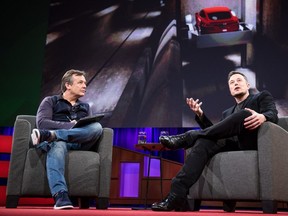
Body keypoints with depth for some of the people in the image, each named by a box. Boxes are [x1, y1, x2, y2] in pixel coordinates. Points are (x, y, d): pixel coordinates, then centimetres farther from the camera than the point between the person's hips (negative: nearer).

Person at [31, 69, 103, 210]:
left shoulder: (85, 107, 29)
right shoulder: (50, 101, 15)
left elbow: (92, 127, 15)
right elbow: (41, 123, -4)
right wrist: (71, 125, -11)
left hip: (79, 143, 3)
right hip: (59, 141, -3)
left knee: (97, 127, -28)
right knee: (57, 145, -42)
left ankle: (49, 135, -38)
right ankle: (60, 196, -56)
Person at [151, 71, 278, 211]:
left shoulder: (263, 96, 18)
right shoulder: (227, 113, 32)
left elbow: (273, 115, -3)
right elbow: (215, 132, 18)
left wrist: (262, 117, -28)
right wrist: (200, 115, 5)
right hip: (234, 146, 4)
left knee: (245, 114, -32)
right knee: (203, 142, -26)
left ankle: (186, 138, -28)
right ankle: (177, 195, -39)